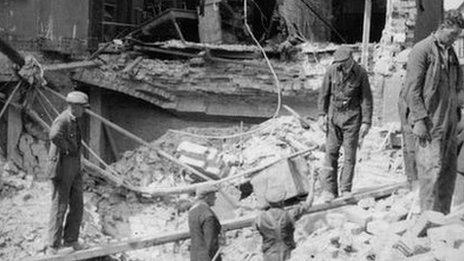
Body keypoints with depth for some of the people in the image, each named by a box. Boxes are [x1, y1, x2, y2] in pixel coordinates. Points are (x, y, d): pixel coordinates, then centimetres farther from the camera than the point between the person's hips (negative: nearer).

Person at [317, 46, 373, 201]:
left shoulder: (360, 73, -8)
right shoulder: (331, 71, -4)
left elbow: (366, 99, -3)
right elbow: (324, 93, 6)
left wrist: (366, 122, -7)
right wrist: (322, 115, 1)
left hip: (352, 117, -1)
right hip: (333, 115, 1)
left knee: (350, 154, 1)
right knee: (331, 153, -3)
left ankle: (346, 190, 10)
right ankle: (329, 189, 1)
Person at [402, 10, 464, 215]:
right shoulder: (422, 50, -8)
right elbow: (412, 89, -12)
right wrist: (419, 120, -18)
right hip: (430, 123, -8)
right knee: (432, 168, -9)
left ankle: (443, 215, 17)